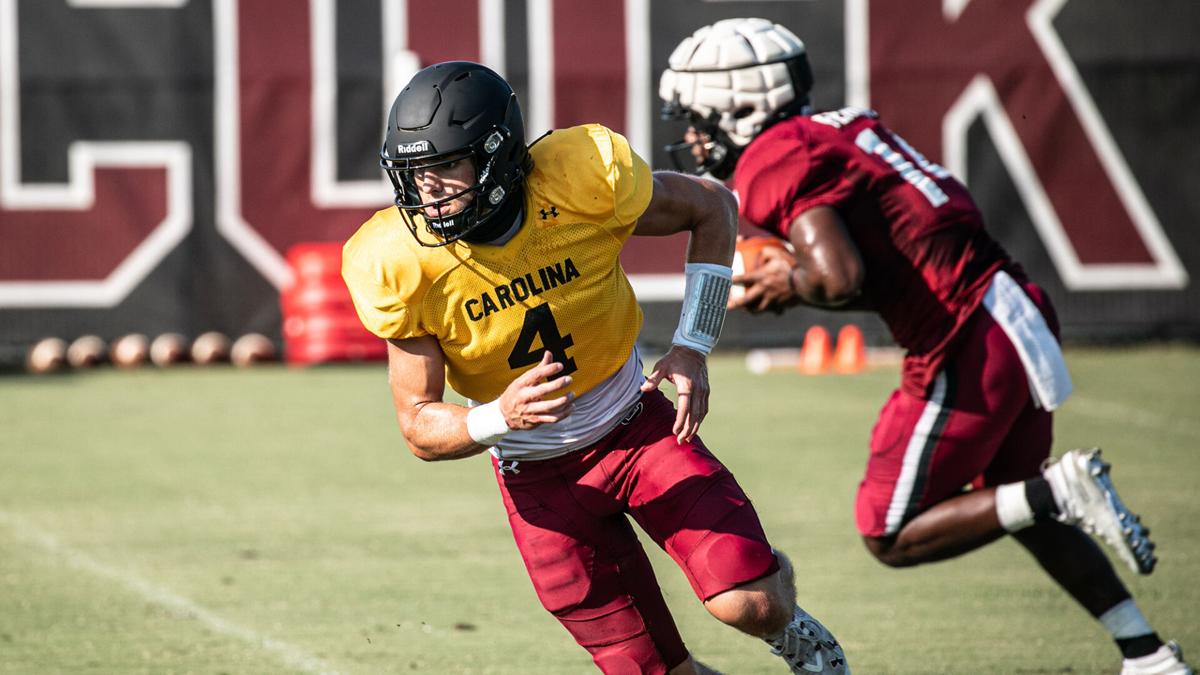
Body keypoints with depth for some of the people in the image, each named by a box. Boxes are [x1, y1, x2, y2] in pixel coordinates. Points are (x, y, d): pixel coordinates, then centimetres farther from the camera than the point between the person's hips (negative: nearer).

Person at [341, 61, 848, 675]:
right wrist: (500, 418, -34)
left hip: (635, 424, 0)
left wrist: (693, 346, -11)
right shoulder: (404, 267, -20)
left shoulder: (581, 181, -22)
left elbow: (711, 207, -2)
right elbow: (420, 428, -13)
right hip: (537, 474, 0)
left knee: (750, 604, -17)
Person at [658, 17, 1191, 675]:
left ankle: (1063, 489, -9)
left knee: (892, 538, 4)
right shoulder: (838, 129, 17)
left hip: (966, 349, -9)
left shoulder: (774, 163, -11)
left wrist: (790, 285, -4)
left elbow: (839, 278, -23)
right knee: (1008, 499, 28)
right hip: (1016, 320, 9)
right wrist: (798, 274, 9)